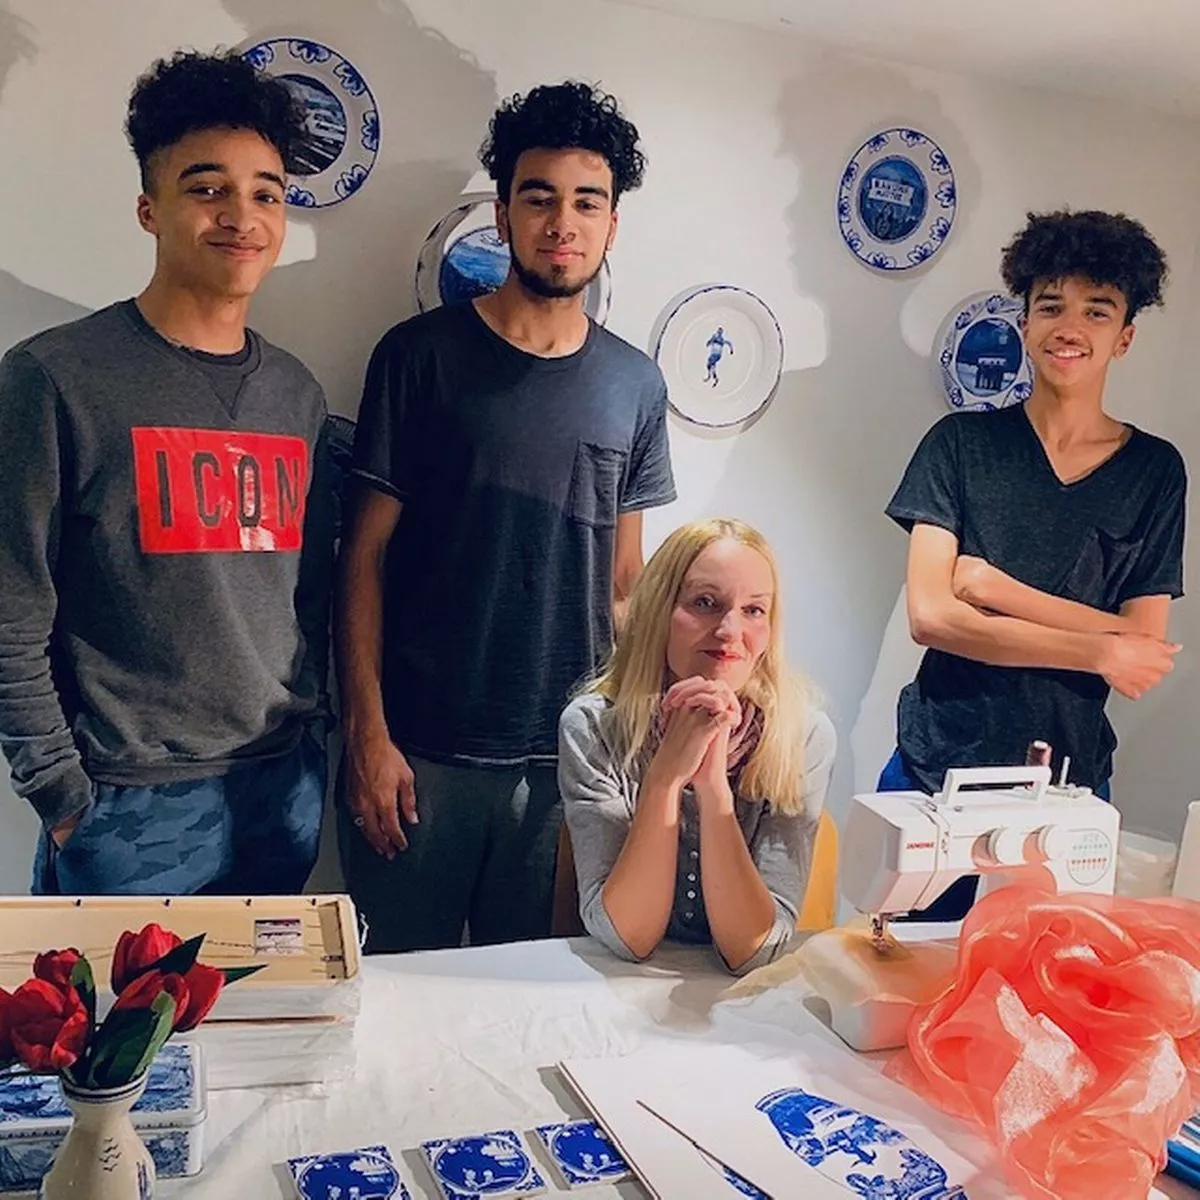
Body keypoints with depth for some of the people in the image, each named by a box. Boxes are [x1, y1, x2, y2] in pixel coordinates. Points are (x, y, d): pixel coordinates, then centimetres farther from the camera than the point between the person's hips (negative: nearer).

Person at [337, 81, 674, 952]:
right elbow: (367, 554, -3)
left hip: (564, 752, 3)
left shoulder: (635, 384, 5)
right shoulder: (422, 355, -4)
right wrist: (367, 733, -9)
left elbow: (623, 579, 10)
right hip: (420, 748, -2)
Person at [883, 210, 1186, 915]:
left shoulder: (1155, 469, 1)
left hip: (1069, 781, 1)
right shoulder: (962, 444, -2)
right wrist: (1099, 650, -12)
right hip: (937, 767, -1)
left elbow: (1145, 650, -5)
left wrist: (993, 586, -13)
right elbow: (930, 616, -12)